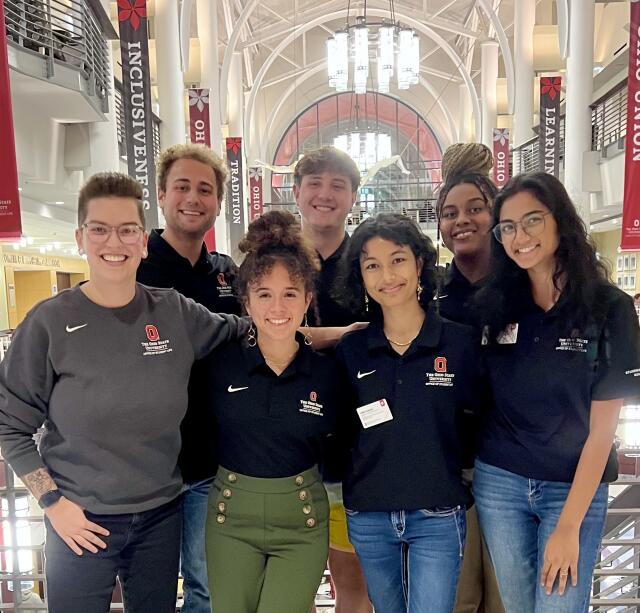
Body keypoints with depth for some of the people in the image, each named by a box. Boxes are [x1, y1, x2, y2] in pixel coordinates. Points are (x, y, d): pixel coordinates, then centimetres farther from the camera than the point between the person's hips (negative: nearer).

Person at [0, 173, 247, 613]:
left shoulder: (175, 312, -5)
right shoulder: (49, 321, -10)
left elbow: (244, 331, 7)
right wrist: (53, 502, -8)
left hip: (162, 516, 3)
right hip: (81, 523, -2)